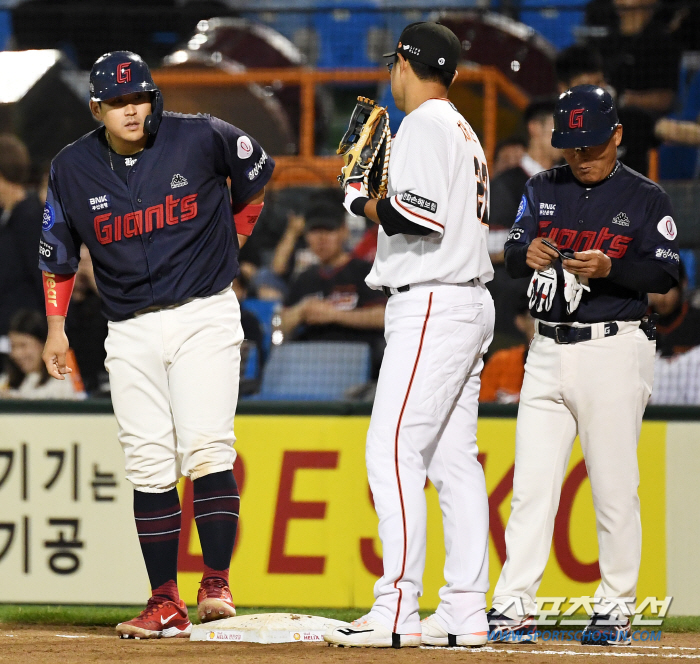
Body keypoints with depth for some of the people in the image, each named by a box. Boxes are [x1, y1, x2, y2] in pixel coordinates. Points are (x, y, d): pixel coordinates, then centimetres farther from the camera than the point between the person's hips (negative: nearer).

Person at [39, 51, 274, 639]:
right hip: (131, 331, 3)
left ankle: (216, 584, -15)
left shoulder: (202, 139, -7)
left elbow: (255, 176, 13)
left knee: (206, 447, -16)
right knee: (149, 465, 0)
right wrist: (56, 327, 12)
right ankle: (166, 606, 2)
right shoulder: (72, 168, 0)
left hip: (205, 314, -3)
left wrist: (230, 244, 16)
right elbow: (59, 251, 13)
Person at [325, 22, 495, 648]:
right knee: (454, 458, 9)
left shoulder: (425, 125, -9)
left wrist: (367, 205, -6)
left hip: (431, 304, -10)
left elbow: (422, 214, -22)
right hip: (470, 304, 10)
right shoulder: (464, 129, 20)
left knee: (392, 450, -13)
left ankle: (397, 610, -19)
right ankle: (464, 613, 7)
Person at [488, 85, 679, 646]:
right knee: (530, 487, -1)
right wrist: (528, 253, -17)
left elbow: (666, 273, -8)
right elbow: (512, 255, 7)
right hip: (549, 350, 4)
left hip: (615, 352, -4)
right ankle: (513, 610, -2)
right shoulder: (543, 190, 13)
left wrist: (609, 267, -24)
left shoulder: (645, 198, 0)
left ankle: (615, 612, 7)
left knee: (615, 490, -2)